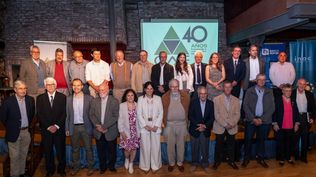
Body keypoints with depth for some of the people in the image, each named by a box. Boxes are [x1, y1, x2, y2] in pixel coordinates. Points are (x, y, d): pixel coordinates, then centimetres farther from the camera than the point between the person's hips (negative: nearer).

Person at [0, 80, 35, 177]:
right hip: (14, 133, -3)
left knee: (23, 155, 17)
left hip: (26, 132, 4)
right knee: (14, 157, 7)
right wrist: (10, 127, 3)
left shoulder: (30, 99, -3)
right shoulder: (8, 101, -15)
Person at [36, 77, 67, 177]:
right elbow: (39, 114, -1)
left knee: (61, 150, 6)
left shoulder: (62, 97, 0)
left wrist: (56, 126, -10)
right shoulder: (40, 98, 4)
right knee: (48, 151, 9)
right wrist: (48, 127, -9)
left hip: (59, 129, -1)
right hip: (45, 129, 1)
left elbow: (64, 113, -3)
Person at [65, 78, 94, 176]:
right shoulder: (68, 99, 3)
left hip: (86, 127, -2)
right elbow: (67, 114, 5)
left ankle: (90, 167, 23)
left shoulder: (89, 98, -4)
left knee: (88, 148, 8)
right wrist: (67, 129, 3)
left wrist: (93, 126, -6)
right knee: (75, 149, 14)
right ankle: (76, 167, 30)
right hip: (74, 127, 2)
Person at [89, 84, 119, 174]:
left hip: (110, 132, -2)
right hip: (98, 132, 2)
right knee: (101, 151, 13)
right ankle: (102, 167, 33)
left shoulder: (114, 101, -7)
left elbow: (115, 116, -12)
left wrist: (105, 126, -18)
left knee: (112, 151, 10)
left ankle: (111, 166, 33)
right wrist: (97, 125, -13)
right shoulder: (94, 101, 3)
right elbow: (92, 115, 1)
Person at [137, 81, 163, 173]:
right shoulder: (140, 99, 0)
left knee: (156, 147, 5)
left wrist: (156, 125, -8)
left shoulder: (158, 98, 2)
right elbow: (139, 114, -2)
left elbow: (161, 113, 1)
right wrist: (145, 125, -10)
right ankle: (145, 166, 21)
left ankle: (155, 166, 22)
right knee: (145, 147, 4)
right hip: (144, 126, -1)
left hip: (155, 126, 1)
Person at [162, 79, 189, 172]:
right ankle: (171, 163, 30)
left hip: (182, 124, 1)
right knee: (170, 145, 12)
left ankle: (180, 163, 31)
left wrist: (187, 121, -3)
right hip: (170, 124, 0)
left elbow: (188, 110, 0)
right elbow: (163, 112, -3)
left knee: (181, 145, 13)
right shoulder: (165, 97, -5)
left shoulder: (185, 96, -3)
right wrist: (164, 123, -4)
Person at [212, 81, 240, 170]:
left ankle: (231, 161, 29)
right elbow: (216, 114, -9)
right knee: (219, 145, 8)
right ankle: (217, 161, 24)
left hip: (232, 128, 2)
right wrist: (225, 124, -14)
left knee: (231, 145, 11)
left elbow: (237, 114, 0)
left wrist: (232, 124, -14)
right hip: (220, 127, -2)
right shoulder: (216, 99, -3)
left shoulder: (236, 100, 5)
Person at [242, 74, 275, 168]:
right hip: (251, 120, -1)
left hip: (264, 121, 1)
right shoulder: (249, 91, 2)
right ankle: (246, 158, 16)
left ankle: (260, 158, 26)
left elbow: (272, 108, 0)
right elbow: (245, 106, -2)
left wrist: (262, 119, -9)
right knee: (248, 139, 2)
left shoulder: (269, 92, 5)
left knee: (261, 140, 10)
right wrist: (253, 119, -10)